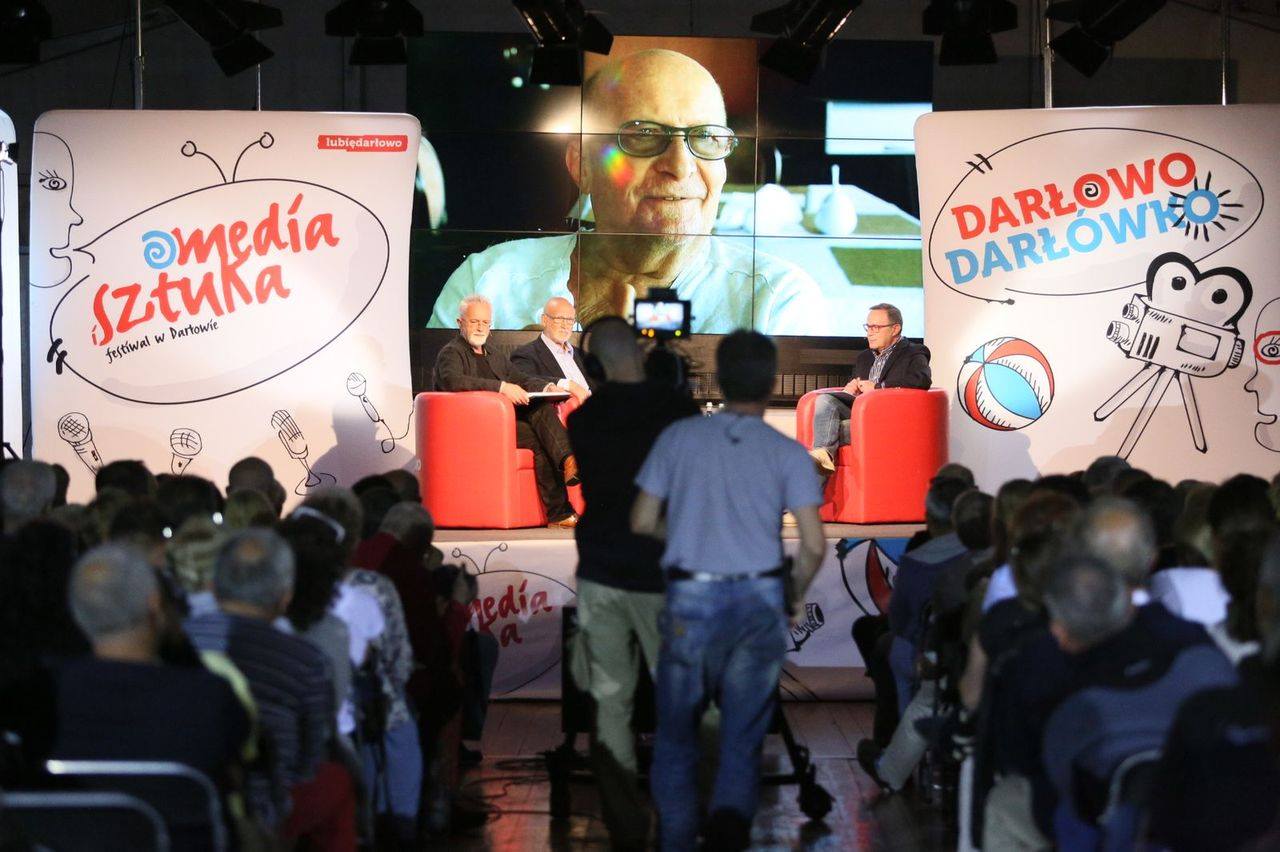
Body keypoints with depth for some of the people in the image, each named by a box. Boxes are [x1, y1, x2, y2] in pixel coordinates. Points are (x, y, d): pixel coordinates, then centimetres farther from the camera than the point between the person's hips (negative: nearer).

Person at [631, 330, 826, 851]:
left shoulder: (679, 437, 0)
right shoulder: (788, 453, -2)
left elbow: (642, 522, 3)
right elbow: (814, 545, -7)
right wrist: (795, 595, 11)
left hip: (691, 599, 0)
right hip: (759, 599, 0)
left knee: (676, 733, 13)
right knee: (743, 734, 9)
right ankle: (732, 810, -14)